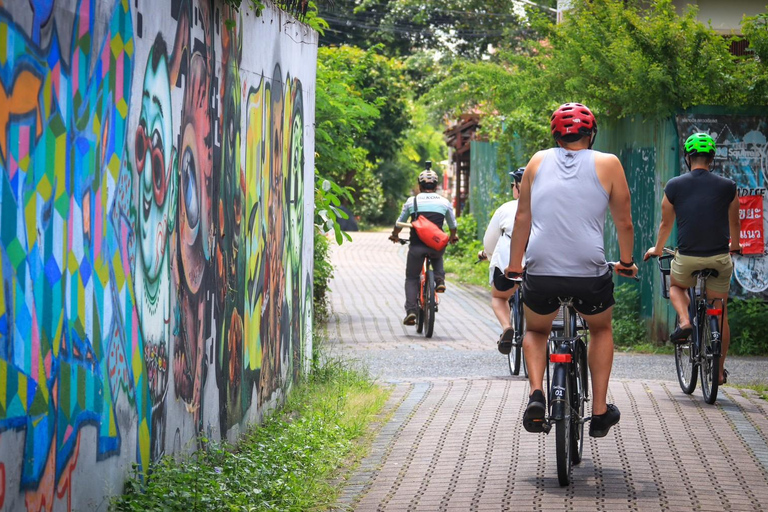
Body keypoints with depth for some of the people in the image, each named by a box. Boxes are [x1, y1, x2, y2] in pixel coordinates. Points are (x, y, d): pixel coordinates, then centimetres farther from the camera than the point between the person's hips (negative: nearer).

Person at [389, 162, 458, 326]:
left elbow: (400, 222, 20)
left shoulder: (412, 201, 8)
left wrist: (395, 236, 40)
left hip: (416, 245, -1)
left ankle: (411, 311, -5)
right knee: (437, 257, 37)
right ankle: (440, 279, 10)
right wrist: (453, 237, 45)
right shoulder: (444, 202, 10)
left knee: (411, 278, 11)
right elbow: (452, 225, 23)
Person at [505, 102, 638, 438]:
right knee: (601, 329, 28)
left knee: (536, 332, 28)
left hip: (541, 273, 1)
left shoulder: (539, 161, 12)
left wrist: (514, 265, 24)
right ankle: (600, 412, 22)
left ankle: (536, 395, 2)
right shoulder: (607, 164, 6)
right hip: (590, 272, -1)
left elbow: (523, 218, 14)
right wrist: (626, 263, 26)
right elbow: (624, 223, 10)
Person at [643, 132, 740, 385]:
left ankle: (684, 321, 4)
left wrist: (657, 249, 32)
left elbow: (666, 224, 13)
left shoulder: (674, 186, 0)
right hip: (719, 259, 0)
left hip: (687, 258, 0)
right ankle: (719, 370, 17)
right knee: (720, 314, 13)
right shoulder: (728, 187, 1)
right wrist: (735, 246, 37)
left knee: (675, 285, 32)